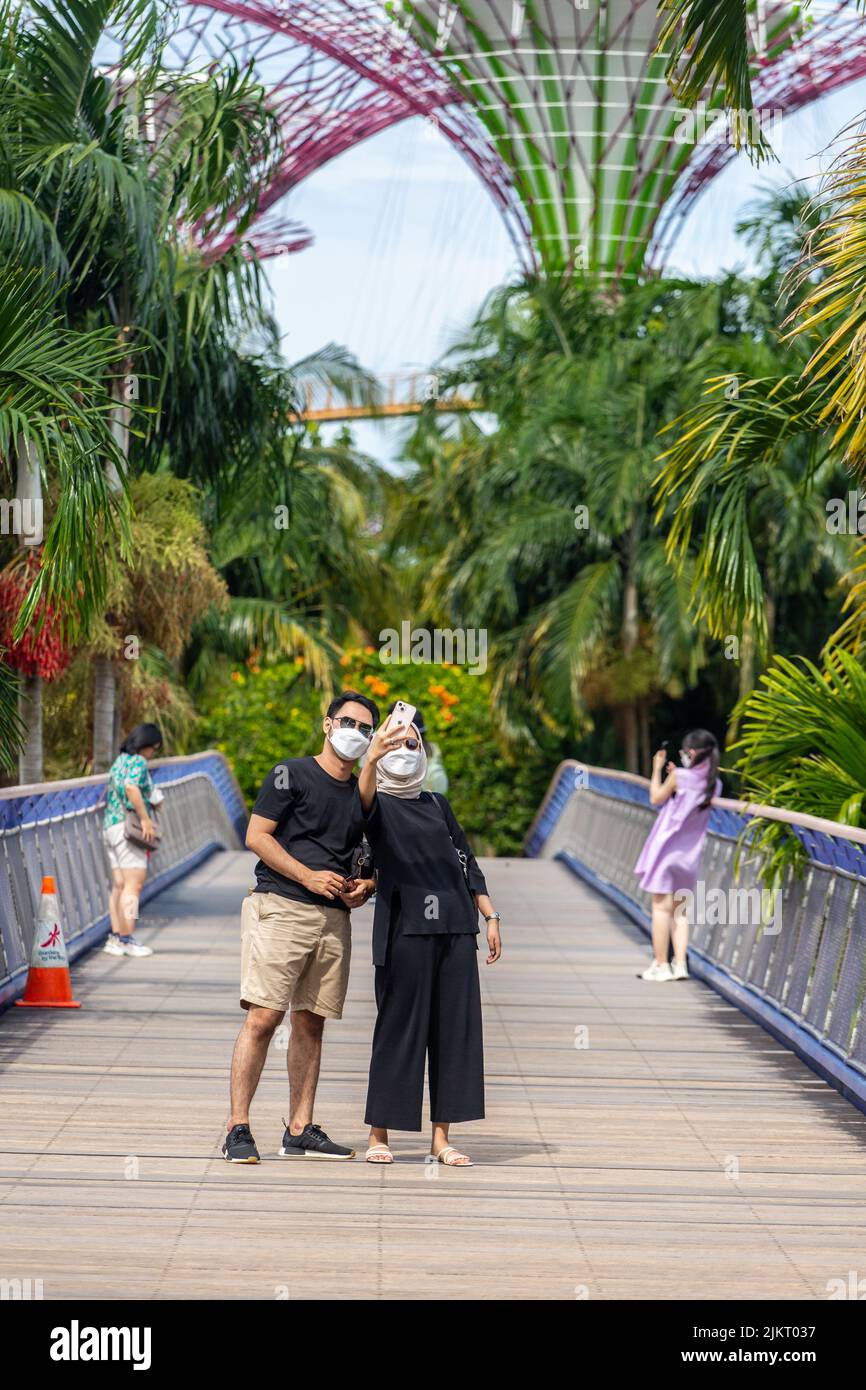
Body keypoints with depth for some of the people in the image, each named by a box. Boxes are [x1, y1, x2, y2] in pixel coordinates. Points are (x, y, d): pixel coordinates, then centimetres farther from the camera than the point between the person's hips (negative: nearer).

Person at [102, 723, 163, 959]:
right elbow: (131, 787, -25)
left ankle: (115, 938, 6)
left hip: (109, 825, 9)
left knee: (119, 885, 8)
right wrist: (145, 819, -22)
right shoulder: (138, 762, -8)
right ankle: (127, 939, -12)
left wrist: (150, 800, 15)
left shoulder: (118, 762, 20)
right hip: (128, 826, -9)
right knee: (134, 885, -9)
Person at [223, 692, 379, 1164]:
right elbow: (256, 836, -5)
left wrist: (364, 886, 4)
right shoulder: (291, 774, 1)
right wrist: (309, 876, -12)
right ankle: (237, 1129, -11)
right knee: (263, 1017, -12)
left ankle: (299, 1131, 12)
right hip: (280, 908, -6)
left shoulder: (364, 793, 19)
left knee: (311, 1022, 7)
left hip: (334, 918, 6)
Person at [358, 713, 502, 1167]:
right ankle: (379, 1134, 2)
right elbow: (364, 797, -22)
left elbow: (466, 862, 21)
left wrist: (490, 916, 13)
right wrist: (371, 758, -42)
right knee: (399, 1027, -5)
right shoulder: (378, 805, 3)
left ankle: (441, 1136, 5)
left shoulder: (437, 804, 20)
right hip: (404, 926, -5)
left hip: (454, 926, 5)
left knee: (454, 1026, 1)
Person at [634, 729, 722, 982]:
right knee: (680, 910, 13)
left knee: (662, 907, -2)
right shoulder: (714, 784, 2)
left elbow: (656, 798, -1)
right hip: (689, 855, 6)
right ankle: (680, 964, 6)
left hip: (666, 848, -6)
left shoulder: (679, 776, -15)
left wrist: (657, 769, 8)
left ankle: (661, 966, -3)